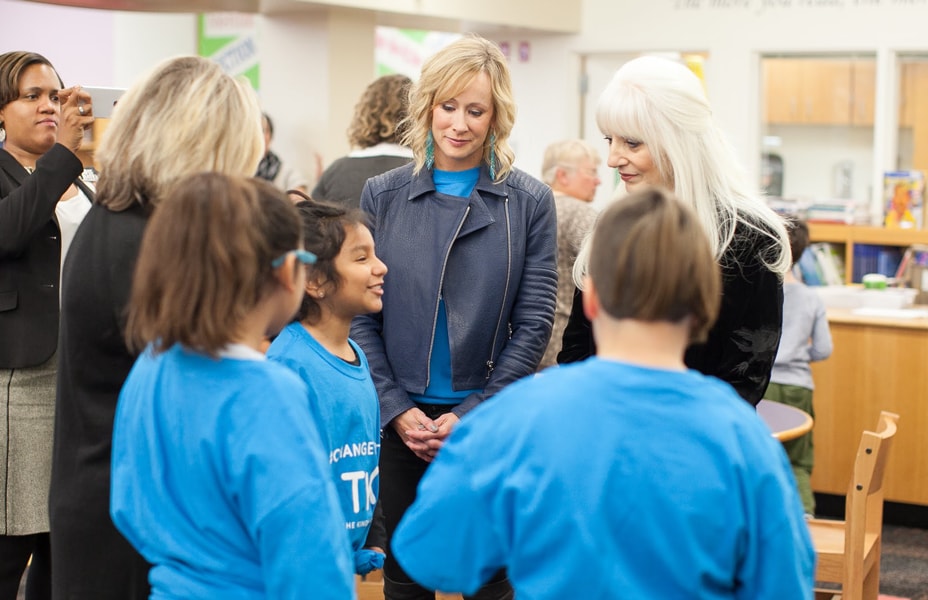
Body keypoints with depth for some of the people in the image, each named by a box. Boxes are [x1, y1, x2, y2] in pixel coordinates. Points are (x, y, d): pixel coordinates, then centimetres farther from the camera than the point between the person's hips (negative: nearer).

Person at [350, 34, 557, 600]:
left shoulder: (530, 202, -3)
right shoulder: (383, 195, 1)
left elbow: (534, 323, -5)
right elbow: (361, 314, 0)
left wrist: (471, 415, -10)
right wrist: (397, 408, -9)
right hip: (401, 420, 1)